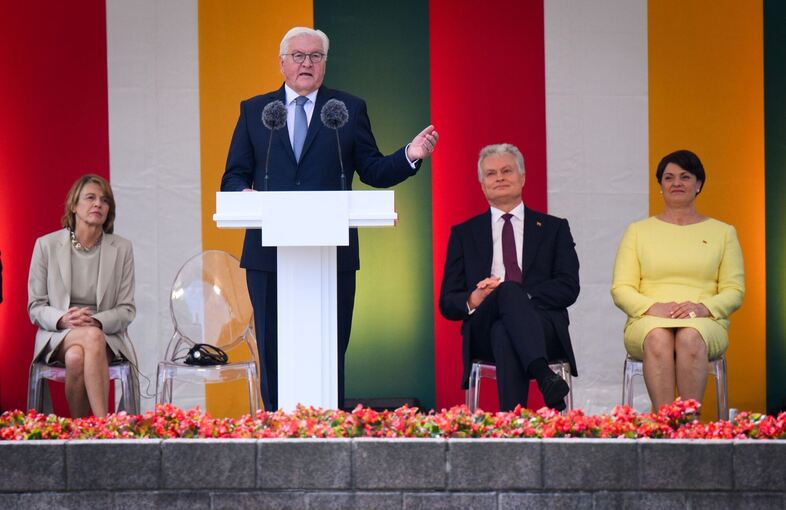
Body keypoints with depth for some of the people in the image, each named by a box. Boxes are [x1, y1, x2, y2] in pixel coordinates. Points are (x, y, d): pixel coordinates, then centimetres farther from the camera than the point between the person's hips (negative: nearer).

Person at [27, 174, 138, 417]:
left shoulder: (121, 249, 5)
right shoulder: (46, 245, 3)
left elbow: (127, 309, 5)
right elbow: (35, 307, 4)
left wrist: (96, 321, -17)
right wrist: (63, 319, -18)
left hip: (107, 336, 1)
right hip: (57, 336, -1)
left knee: (77, 358, -36)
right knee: (92, 338, -36)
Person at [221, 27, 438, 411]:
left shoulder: (350, 109, 10)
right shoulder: (254, 111, 12)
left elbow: (373, 172, 7)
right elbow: (233, 177, 9)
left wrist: (410, 156, -11)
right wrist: (244, 193, -14)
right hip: (269, 255, 1)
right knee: (274, 355, 3)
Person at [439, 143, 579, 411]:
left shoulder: (555, 228, 20)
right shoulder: (464, 234, 22)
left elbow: (568, 288, 5)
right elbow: (447, 302, 14)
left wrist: (519, 296, -12)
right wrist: (473, 300, -11)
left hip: (544, 331, 0)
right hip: (484, 333, 0)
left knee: (504, 333, -39)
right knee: (508, 291, -38)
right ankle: (543, 375, -57)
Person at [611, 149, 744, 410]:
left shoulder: (723, 232, 17)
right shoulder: (638, 231, 17)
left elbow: (734, 291, 9)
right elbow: (620, 289, 8)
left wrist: (703, 307, -12)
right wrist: (653, 307, -12)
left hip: (704, 323, 0)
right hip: (648, 322, 0)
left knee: (690, 338, -38)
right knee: (658, 338, -37)